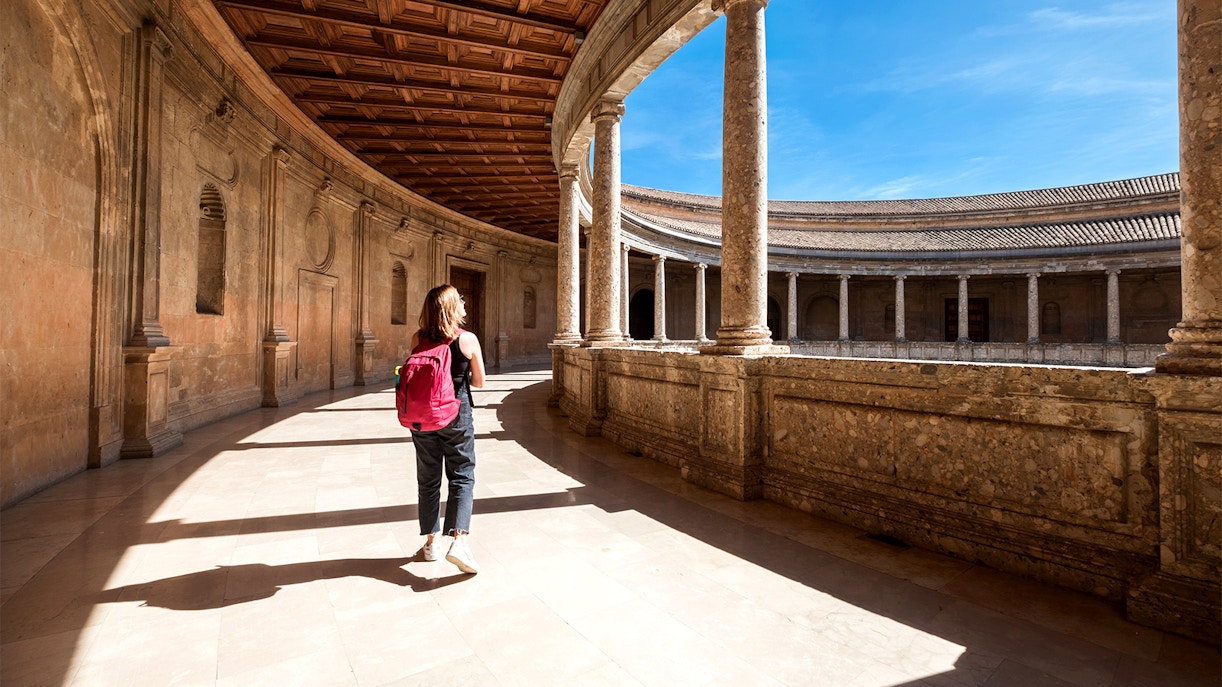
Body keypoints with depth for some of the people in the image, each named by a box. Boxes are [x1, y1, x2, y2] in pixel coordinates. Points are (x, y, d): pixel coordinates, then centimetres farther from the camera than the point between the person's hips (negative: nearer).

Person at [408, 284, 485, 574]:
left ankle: (431, 542, 24)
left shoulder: (418, 339, -3)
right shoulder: (468, 339, -11)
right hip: (456, 415, -3)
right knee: (462, 478, 6)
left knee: (428, 480, 14)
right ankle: (458, 540, -6)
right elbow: (479, 382, -2)